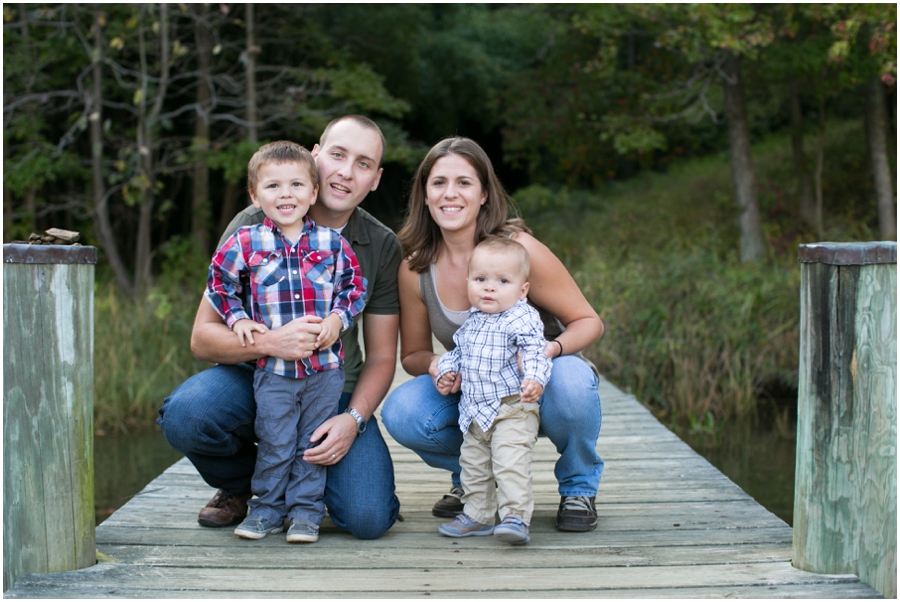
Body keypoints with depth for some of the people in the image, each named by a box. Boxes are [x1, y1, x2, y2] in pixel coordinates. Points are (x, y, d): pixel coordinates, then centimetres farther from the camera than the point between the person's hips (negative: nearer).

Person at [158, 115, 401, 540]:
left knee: (368, 518, -22)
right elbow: (203, 338, -10)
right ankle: (239, 483, 2)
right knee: (185, 415, -34)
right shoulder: (252, 228, -8)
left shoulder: (382, 246, -1)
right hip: (252, 377, -1)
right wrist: (268, 343, -30)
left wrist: (354, 418, -16)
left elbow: (381, 356, 3)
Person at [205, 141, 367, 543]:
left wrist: (338, 318, -6)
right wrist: (239, 319, -2)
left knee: (314, 444, 7)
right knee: (275, 444, 4)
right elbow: (219, 283, 9)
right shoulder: (244, 243, -1)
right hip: (272, 367, -1)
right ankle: (266, 508, 20)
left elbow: (354, 285, 9)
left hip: (325, 366, 1)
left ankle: (305, 510, 19)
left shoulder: (332, 243, 2)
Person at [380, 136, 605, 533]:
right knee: (401, 414, -26)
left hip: (538, 386, -2)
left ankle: (579, 485, -4)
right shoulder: (414, 269, -9)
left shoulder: (518, 248, -19)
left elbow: (589, 321, -12)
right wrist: (435, 364, -21)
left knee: (570, 381, -37)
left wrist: (550, 349, -34)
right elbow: (412, 354, 4)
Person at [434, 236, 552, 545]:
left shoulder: (522, 319, -13)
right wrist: (446, 370, 6)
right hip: (476, 412, 8)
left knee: (511, 464, -18)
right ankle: (477, 515, 28)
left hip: (513, 409, -8)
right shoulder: (471, 322, 9)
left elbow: (534, 354, -22)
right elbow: (459, 352, 23)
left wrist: (534, 379, -39)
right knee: (473, 462, 15)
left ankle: (516, 517, -14)